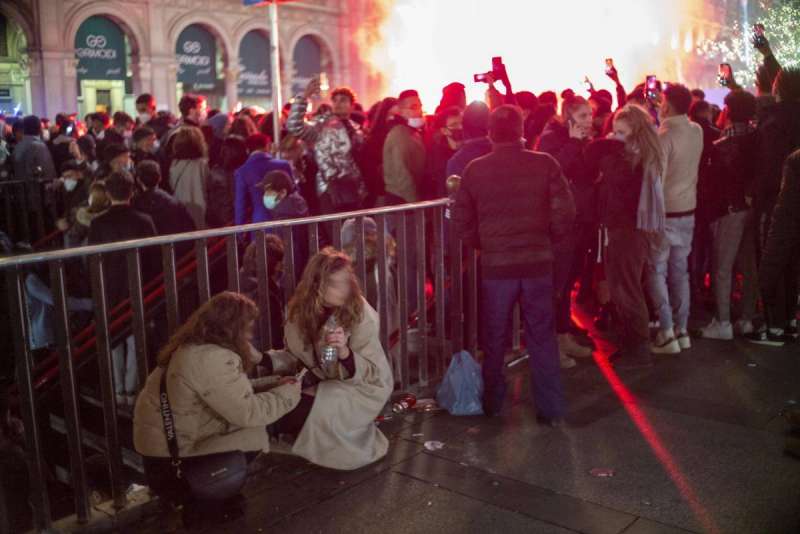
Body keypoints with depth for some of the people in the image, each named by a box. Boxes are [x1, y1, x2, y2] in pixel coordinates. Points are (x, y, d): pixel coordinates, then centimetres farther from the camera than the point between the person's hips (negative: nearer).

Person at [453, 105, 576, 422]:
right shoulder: (545, 164, -6)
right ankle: (551, 409, 16)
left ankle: (492, 403, 28)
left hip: (495, 264, 0)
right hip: (538, 262, 0)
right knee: (542, 336, 11)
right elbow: (565, 213, -6)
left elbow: (462, 221, 1)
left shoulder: (475, 169, -4)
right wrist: (545, 239, 11)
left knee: (495, 337, 15)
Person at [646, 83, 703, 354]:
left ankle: (667, 334, -1)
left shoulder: (664, 136, -17)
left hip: (665, 213, -6)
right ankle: (682, 330, 18)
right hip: (687, 211, 7)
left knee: (657, 273, 1)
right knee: (680, 272, 13)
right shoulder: (696, 131, 2)